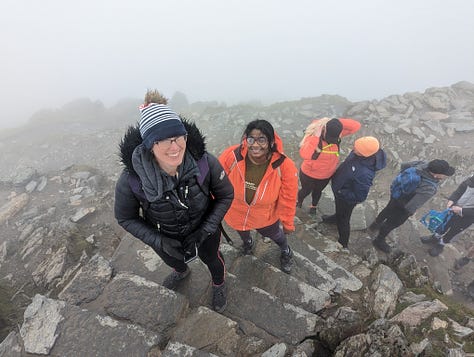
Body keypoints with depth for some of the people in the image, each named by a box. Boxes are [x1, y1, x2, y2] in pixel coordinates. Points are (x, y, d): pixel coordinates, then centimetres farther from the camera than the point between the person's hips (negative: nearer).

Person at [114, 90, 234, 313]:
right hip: (165, 236, 2)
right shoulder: (131, 180, -34)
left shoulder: (205, 163, -35)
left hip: (204, 227, -1)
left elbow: (226, 195, -17)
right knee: (172, 259, 35)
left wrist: (206, 230, -24)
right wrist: (158, 241, -25)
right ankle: (181, 272, 76)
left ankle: (219, 285, 67)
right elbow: (126, 218, -14)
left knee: (211, 259, 29)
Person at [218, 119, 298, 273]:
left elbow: (288, 199, -16)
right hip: (236, 214, 1)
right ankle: (247, 241, 75)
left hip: (267, 218, -1)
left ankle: (286, 252, 68)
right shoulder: (231, 156, -31)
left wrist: (288, 223, -4)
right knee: (242, 232, 35)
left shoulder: (284, 166, -30)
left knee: (275, 235, 30)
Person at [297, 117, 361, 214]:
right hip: (309, 174, -4)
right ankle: (298, 202, 59)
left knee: (318, 191, 32)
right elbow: (304, 155, -51)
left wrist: (338, 122, -34)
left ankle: (313, 205, 62)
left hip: (327, 175, 4)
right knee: (306, 191, 25)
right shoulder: (313, 136, -34)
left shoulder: (336, 133, -18)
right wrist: (316, 137, -49)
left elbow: (356, 126, -22)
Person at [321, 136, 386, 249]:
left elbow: (360, 197, -30)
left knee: (343, 220, 18)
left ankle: (343, 244, 44)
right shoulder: (362, 152, -23)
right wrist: (337, 174, 6)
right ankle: (337, 217, 68)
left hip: (346, 198, -7)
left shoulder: (364, 174, -43)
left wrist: (339, 192, -23)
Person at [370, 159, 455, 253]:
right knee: (394, 222, 19)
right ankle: (379, 241, 44)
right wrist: (412, 212, -10)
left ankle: (375, 225, 62)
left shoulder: (423, 164, -21)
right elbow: (411, 206, -33)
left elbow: (404, 165, -3)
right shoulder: (429, 188, -38)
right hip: (402, 207, -7)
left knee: (388, 210, 34)